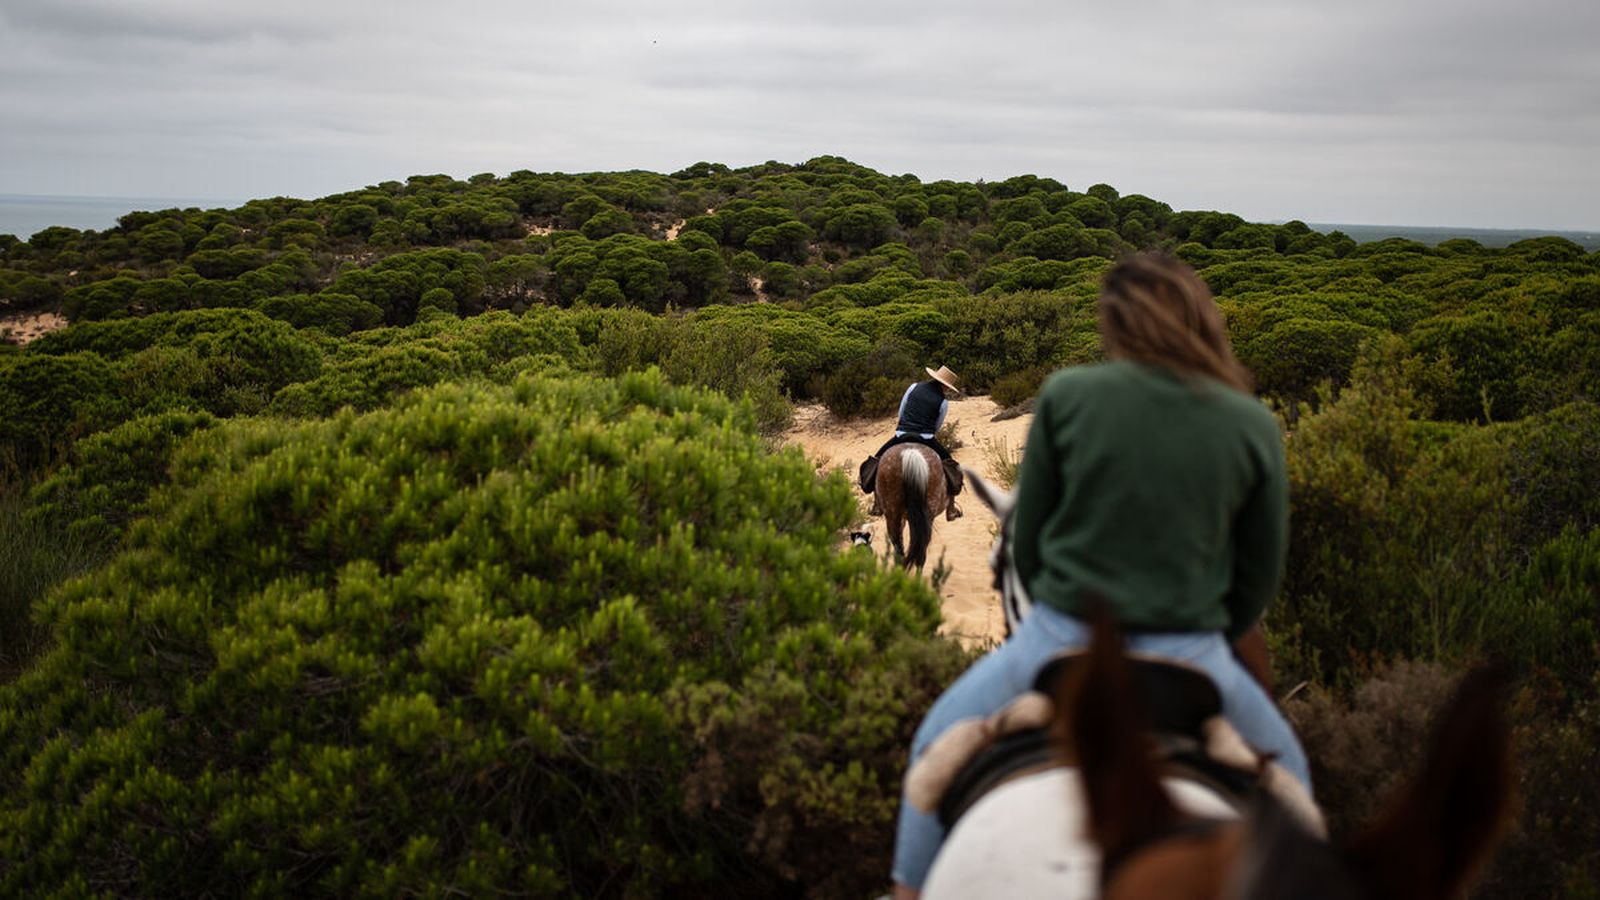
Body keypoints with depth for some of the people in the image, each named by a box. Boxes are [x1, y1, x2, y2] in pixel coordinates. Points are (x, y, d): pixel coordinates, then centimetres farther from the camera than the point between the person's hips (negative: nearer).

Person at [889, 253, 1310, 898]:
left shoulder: (1065, 395, -6)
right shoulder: (1255, 426, -3)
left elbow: (1027, 536, 2)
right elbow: (1261, 572, 6)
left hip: (1062, 640, -1)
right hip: (1186, 656, 1)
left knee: (938, 746, 25)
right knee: (1284, 774, 30)